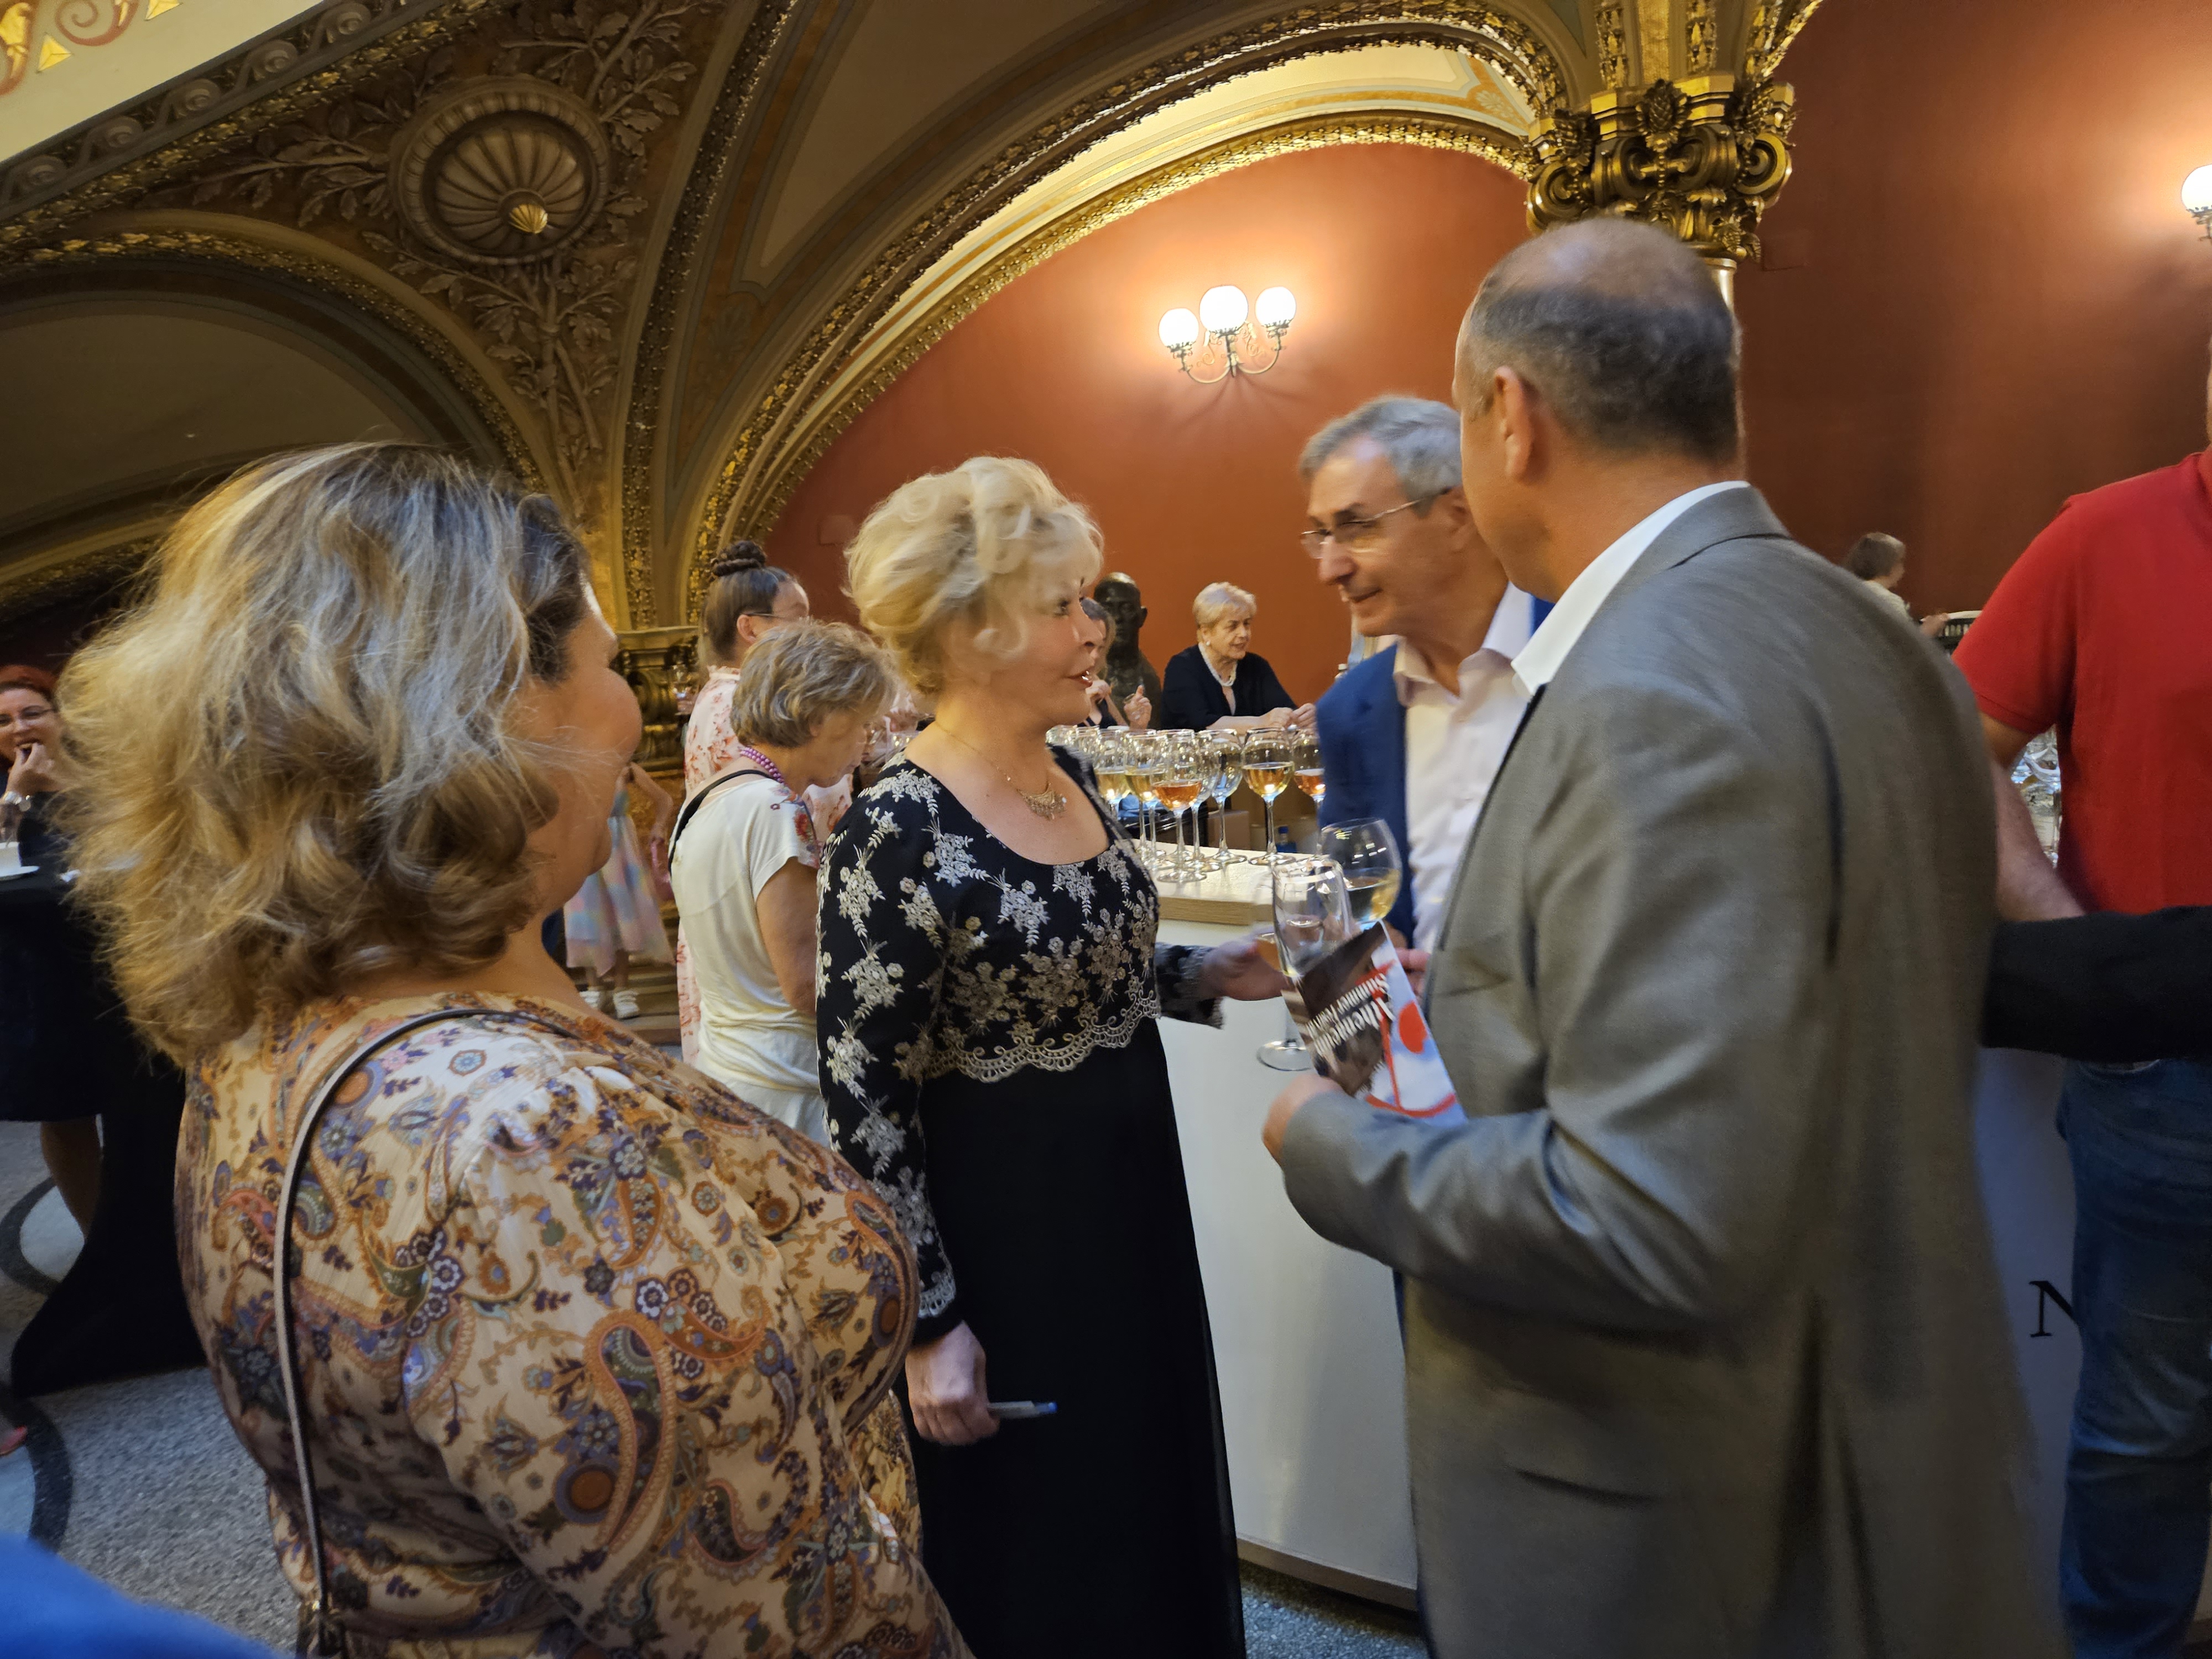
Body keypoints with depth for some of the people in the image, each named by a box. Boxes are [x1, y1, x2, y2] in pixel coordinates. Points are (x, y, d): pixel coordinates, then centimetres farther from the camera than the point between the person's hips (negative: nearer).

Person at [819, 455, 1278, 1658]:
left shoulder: (1069, 778, 1)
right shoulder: (896, 834, -23)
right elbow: (863, 1102, -19)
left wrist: (1203, 975, -1)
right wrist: (929, 1323, -16)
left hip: (1132, 1201, 8)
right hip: (997, 1232, -7)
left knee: (1155, 1505, 25)